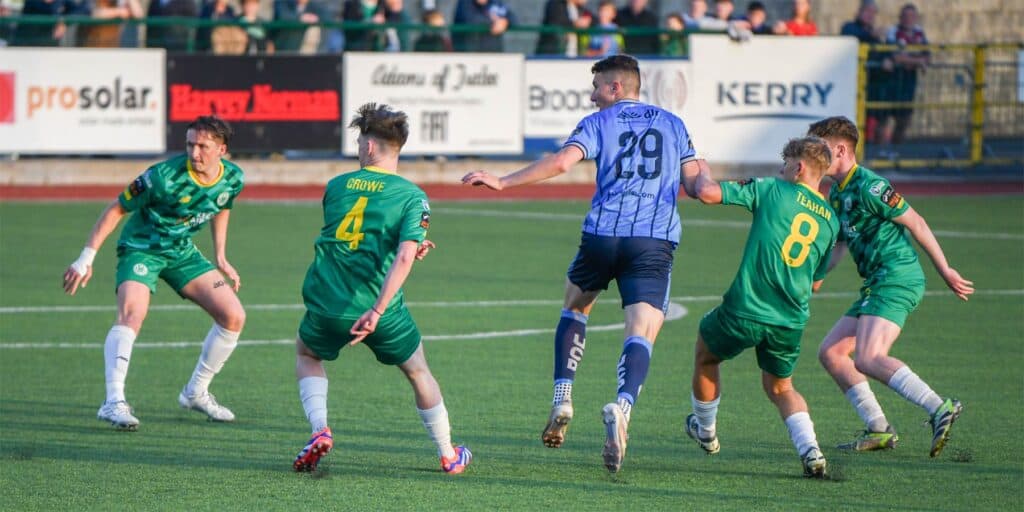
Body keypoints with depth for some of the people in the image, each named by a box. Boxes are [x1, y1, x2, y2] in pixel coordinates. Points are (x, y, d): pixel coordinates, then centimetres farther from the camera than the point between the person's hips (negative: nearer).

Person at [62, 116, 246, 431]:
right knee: (132, 313, -32)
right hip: (141, 248, -6)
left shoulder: (233, 178, -10)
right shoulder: (164, 177, -27)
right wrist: (87, 258, -19)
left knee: (234, 316, -1)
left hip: (182, 252, 6)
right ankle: (114, 402, -36)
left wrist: (221, 258, 12)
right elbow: (117, 209, -18)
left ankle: (196, 393, 16)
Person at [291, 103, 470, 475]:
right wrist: (376, 311, -22)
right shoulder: (411, 196, -4)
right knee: (418, 372, 22)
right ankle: (448, 456, 28)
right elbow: (403, 258, -18)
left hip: (326, 304, 1)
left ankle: (319, 428, 7)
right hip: (377, 304, -1)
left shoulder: (336, 186, 6)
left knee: (306, 355, 31)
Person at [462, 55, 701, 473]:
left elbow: (560, 162, -10)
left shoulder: (599, 123, 6)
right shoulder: (673, 124, 16)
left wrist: (502, 182, -10)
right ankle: (622, 404, -36)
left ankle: (562, 400, 14)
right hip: (656, 241, 0)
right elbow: (695, 184, 11)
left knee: (574, 307, 25)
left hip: (603, 234, 0)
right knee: (641, 333, -8)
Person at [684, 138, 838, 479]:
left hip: (745, 311, -4)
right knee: (781, 388, 24)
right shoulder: (830, 220, 9)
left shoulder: (770, 190, -6)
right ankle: (810, 450, -1)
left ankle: (706, 434, 42)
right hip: (792, 322, 4)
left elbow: (707, 193, -11)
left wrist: (704, 172, 10)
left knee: (705, 355, 26)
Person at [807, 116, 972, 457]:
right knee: (830, 352, 9)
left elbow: (915, 223, -11)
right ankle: (879, 431, 7)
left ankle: (939, 409, -31)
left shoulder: (868, 187, -12)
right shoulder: (836, 193, 17)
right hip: (876, 285, 10)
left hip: (897, 279, -10)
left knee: (868, 359, -25)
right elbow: (840, 244, 29)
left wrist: (945, 271, -9)